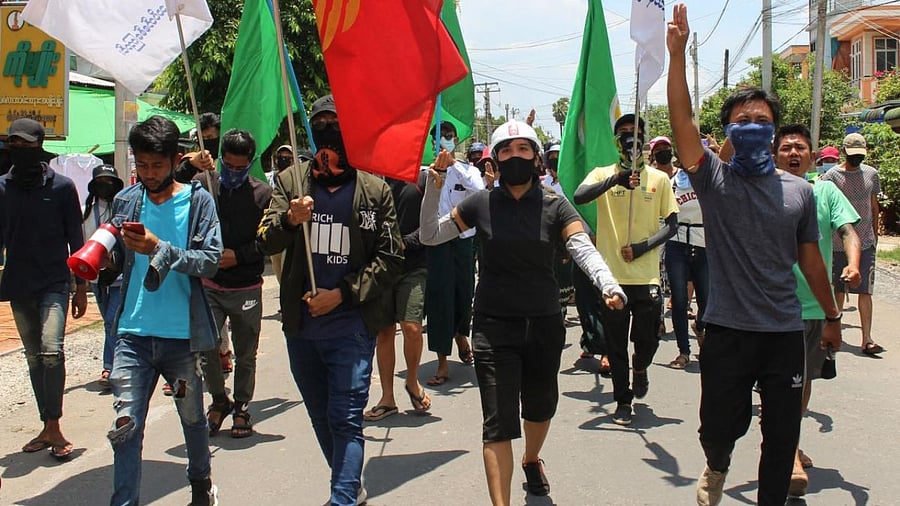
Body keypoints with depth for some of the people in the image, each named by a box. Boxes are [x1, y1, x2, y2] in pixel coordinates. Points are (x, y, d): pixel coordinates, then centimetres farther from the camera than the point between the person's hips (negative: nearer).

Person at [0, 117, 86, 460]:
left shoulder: (62, 186, -3)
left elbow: (76, 240, 1)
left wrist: (81, 287, 0)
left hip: (54, 284, -4)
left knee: (52, 351, -19)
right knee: (34, 358, 9)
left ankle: (53, 426, -9)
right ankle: (48, 429, 19)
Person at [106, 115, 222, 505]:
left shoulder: (198, 201, -4)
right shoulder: (125, 201, 6)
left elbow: (210, 261, -13)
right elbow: (117, 261, 12)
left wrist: (159, 249, -23)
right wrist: (111, 248, -10)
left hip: (182, 334, -1)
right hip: (133, 334, 2)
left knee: (192, 417, 17)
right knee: (125, 426, -4)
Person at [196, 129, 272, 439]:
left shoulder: (263, 194, -2)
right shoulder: (202, 185, 1)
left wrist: (238, 256, -14)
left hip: (246, 288, 0)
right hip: (209, 285, 1)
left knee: (245, 354, 10)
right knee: (205, 349, -3)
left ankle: (242, 409, 28)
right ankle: (219, 401, 23)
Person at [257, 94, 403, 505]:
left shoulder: (375, 190, 0)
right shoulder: (290, 181, 6)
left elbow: (391, 258, -1)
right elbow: (267, 242, -2)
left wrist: (343, 293, -12)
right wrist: (289, 219, -25)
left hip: (352, 326, -4)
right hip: (300, 325, 4)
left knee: (346, 418, -8)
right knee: (320, 417, 16)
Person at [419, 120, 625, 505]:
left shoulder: (556, 207, -3)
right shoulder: (481, 204, -2)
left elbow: (583, 249, -18)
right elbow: (430, 235, 4)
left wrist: (608, 285, -38)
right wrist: (434, 187, -9)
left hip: (544, 325, 2)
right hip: (494, 327, -2)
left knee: (540, 407, 20)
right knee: (498, 422, -7)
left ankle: (531, 460, 52)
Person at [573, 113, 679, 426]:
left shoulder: (659, 178, 6)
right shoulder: (603, 174, 3)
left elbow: (671, 224, 6)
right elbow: (579, 197, -16)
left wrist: (642, 247, -9)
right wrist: (615, 179, -29)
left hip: (646, 275, 1)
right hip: (611, 275, 0)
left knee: (648, 338, 4)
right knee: (615, 345, 6)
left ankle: (640, 368, 38)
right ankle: (623, 401, 22)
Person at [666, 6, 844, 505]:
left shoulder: (799, 191, 5)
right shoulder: (715, 179, -3)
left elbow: (810, 259, 14)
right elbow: (682, 120, -17)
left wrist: (832, 316, 18)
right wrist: (677, 53, -27)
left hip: (785, 332, 3)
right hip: (727, 331, -2)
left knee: (782, 436, 10)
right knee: (720, 425, 6)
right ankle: (717, 466, 41)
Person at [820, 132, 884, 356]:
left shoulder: (871, 174, 7)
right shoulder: (831, 176, -4)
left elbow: (874, 207, 16)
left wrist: (875, 235, 17)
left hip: (865, 242, 2)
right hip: (838, 243, -2)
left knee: (865, 291, -4)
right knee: (838, 290, 9)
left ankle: (867, 339, -6)